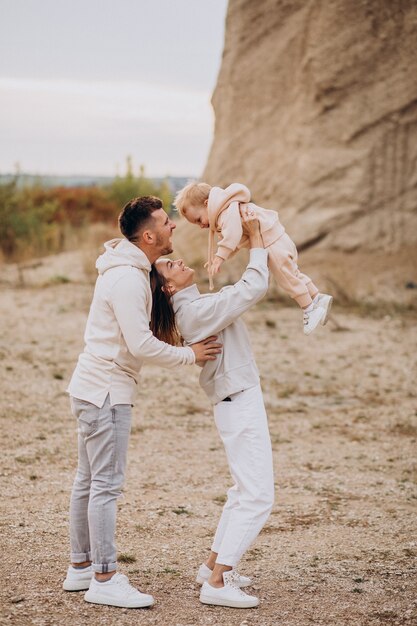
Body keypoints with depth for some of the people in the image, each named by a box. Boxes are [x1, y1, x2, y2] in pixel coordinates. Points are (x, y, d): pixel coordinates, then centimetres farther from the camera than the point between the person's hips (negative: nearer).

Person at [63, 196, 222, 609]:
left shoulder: (130, 271, 12)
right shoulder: (127, 279, -20)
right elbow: (142, 346, -23)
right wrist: (190, 355, -11)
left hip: (94, 388, 11)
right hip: (105, 391, -11)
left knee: (88, 481, 15)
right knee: (106, 484, -7)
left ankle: (80, 567, 23)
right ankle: (104, 580, -4)